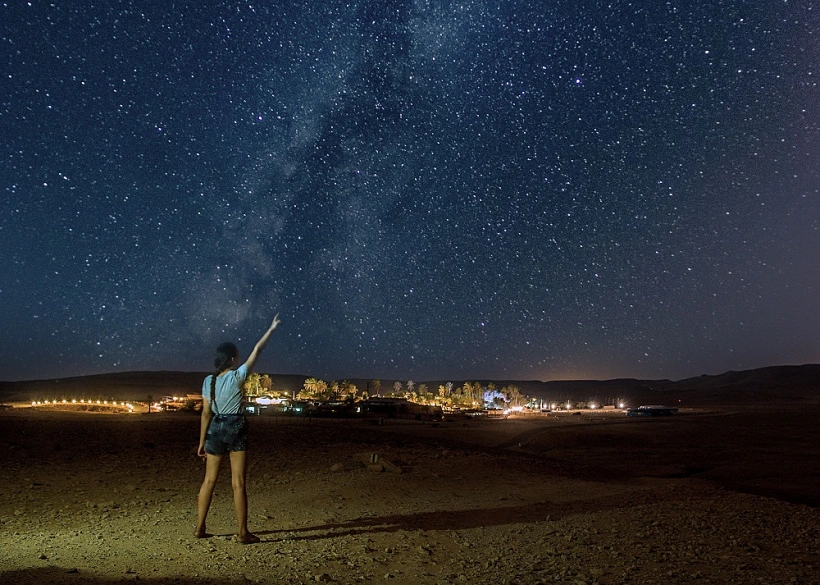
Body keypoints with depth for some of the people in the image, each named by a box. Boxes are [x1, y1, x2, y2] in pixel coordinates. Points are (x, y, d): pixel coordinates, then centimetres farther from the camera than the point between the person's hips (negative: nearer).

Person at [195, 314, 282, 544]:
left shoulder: (208, 381, 2)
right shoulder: (236, 377, -12)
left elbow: (206, 413, 4)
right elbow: (256, 351, -8)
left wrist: (202, 442, 9)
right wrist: (271, 329, 0)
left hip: (215, 429, 5)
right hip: (236, 430, -5)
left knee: (209, 480, 15)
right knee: (238, 483, -1)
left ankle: (200, 528, 23)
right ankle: (243, 532, 5)